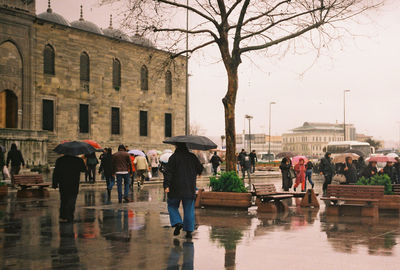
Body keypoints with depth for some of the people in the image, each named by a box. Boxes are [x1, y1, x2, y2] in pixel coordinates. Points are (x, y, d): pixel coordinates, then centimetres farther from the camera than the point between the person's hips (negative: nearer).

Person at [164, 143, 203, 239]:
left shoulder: (174, 157, -7)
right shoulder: (192, 157, 6)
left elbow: (169, 172, -14)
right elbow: (200, 169, 15)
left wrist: (166, 185, -18)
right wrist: (195, 174, 37)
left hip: (176, 188, -3)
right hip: (190, 188, 3)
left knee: (172, 206, 14)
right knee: (189, 209, 7)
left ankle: (177, 223, -7)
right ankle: (189, 231, 4)